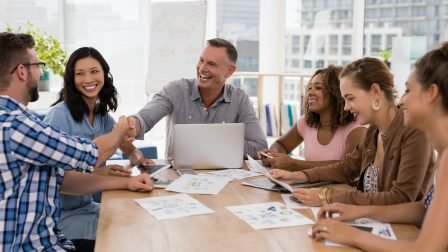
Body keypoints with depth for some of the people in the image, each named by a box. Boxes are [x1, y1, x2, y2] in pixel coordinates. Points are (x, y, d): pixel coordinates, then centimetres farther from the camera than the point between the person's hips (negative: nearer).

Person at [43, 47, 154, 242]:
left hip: (87, 206, 7)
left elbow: (128, 147, 13)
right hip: (60, 215, -7)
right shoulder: (60, 114, -18)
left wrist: (136, 157, -12)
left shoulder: (102, 115, 5)